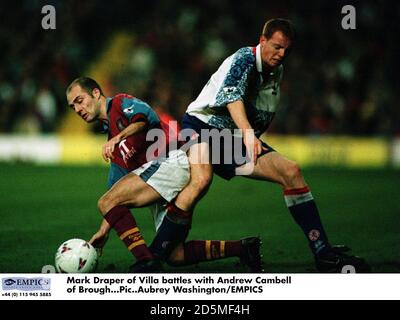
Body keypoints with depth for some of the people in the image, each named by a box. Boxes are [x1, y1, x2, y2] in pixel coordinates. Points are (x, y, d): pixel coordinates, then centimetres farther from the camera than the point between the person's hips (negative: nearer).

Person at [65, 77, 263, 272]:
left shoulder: (120, 102, 5)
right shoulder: (114, 144, 30)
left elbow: (145, 116, -19)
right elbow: (116, 188, 31)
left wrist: (117, 138, -30)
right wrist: (104, 230, 25)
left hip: (172, 161, -10)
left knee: (106, 203, -14)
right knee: (173, 255, 3)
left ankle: (145, 261, -24)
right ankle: (242, 248, 5)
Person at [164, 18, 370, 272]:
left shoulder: (277, 71, 10)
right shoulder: (245, 59, -16)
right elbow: (232, 95, -35)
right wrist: (248, 135, -49)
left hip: (238, 137, 8)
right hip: (201, 125, -8)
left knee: (291, 172, -6)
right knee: (201, 179, -36)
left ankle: (324, 254, -6)